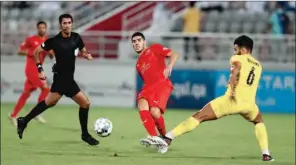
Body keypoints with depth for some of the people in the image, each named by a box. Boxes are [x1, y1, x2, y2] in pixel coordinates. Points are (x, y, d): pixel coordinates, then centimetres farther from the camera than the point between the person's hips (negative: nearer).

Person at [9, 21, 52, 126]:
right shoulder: (31, 39, -4)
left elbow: (51, 56, 13)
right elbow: (20, 51, 0)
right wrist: (32, 53, -15)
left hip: (38, 69, 7)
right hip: (31, 68, -7)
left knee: (26, 93, 9)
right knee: (45, 88, -17)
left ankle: (13, 115, 16)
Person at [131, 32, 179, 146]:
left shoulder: (154, 48, 14)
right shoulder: (138, 64, 30)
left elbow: (174, 55, 3)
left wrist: (169, 66, -16)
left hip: (162, 84, -5)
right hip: (149, 86, 5)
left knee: (154, 112, -26)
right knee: (142, 106, -27)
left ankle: (164, 136, -1)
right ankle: (154, 137, -29)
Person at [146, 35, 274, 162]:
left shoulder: (237, 58, 9)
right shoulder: (258, 65, 27)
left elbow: (235, 70, -13)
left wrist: (232, 90, -23)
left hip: (233, 100, -4)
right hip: (248, 104, 4)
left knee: (198, 117, -1)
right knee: (259, 122, 36)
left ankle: (167, 139, -10)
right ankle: (266, 154, 20)